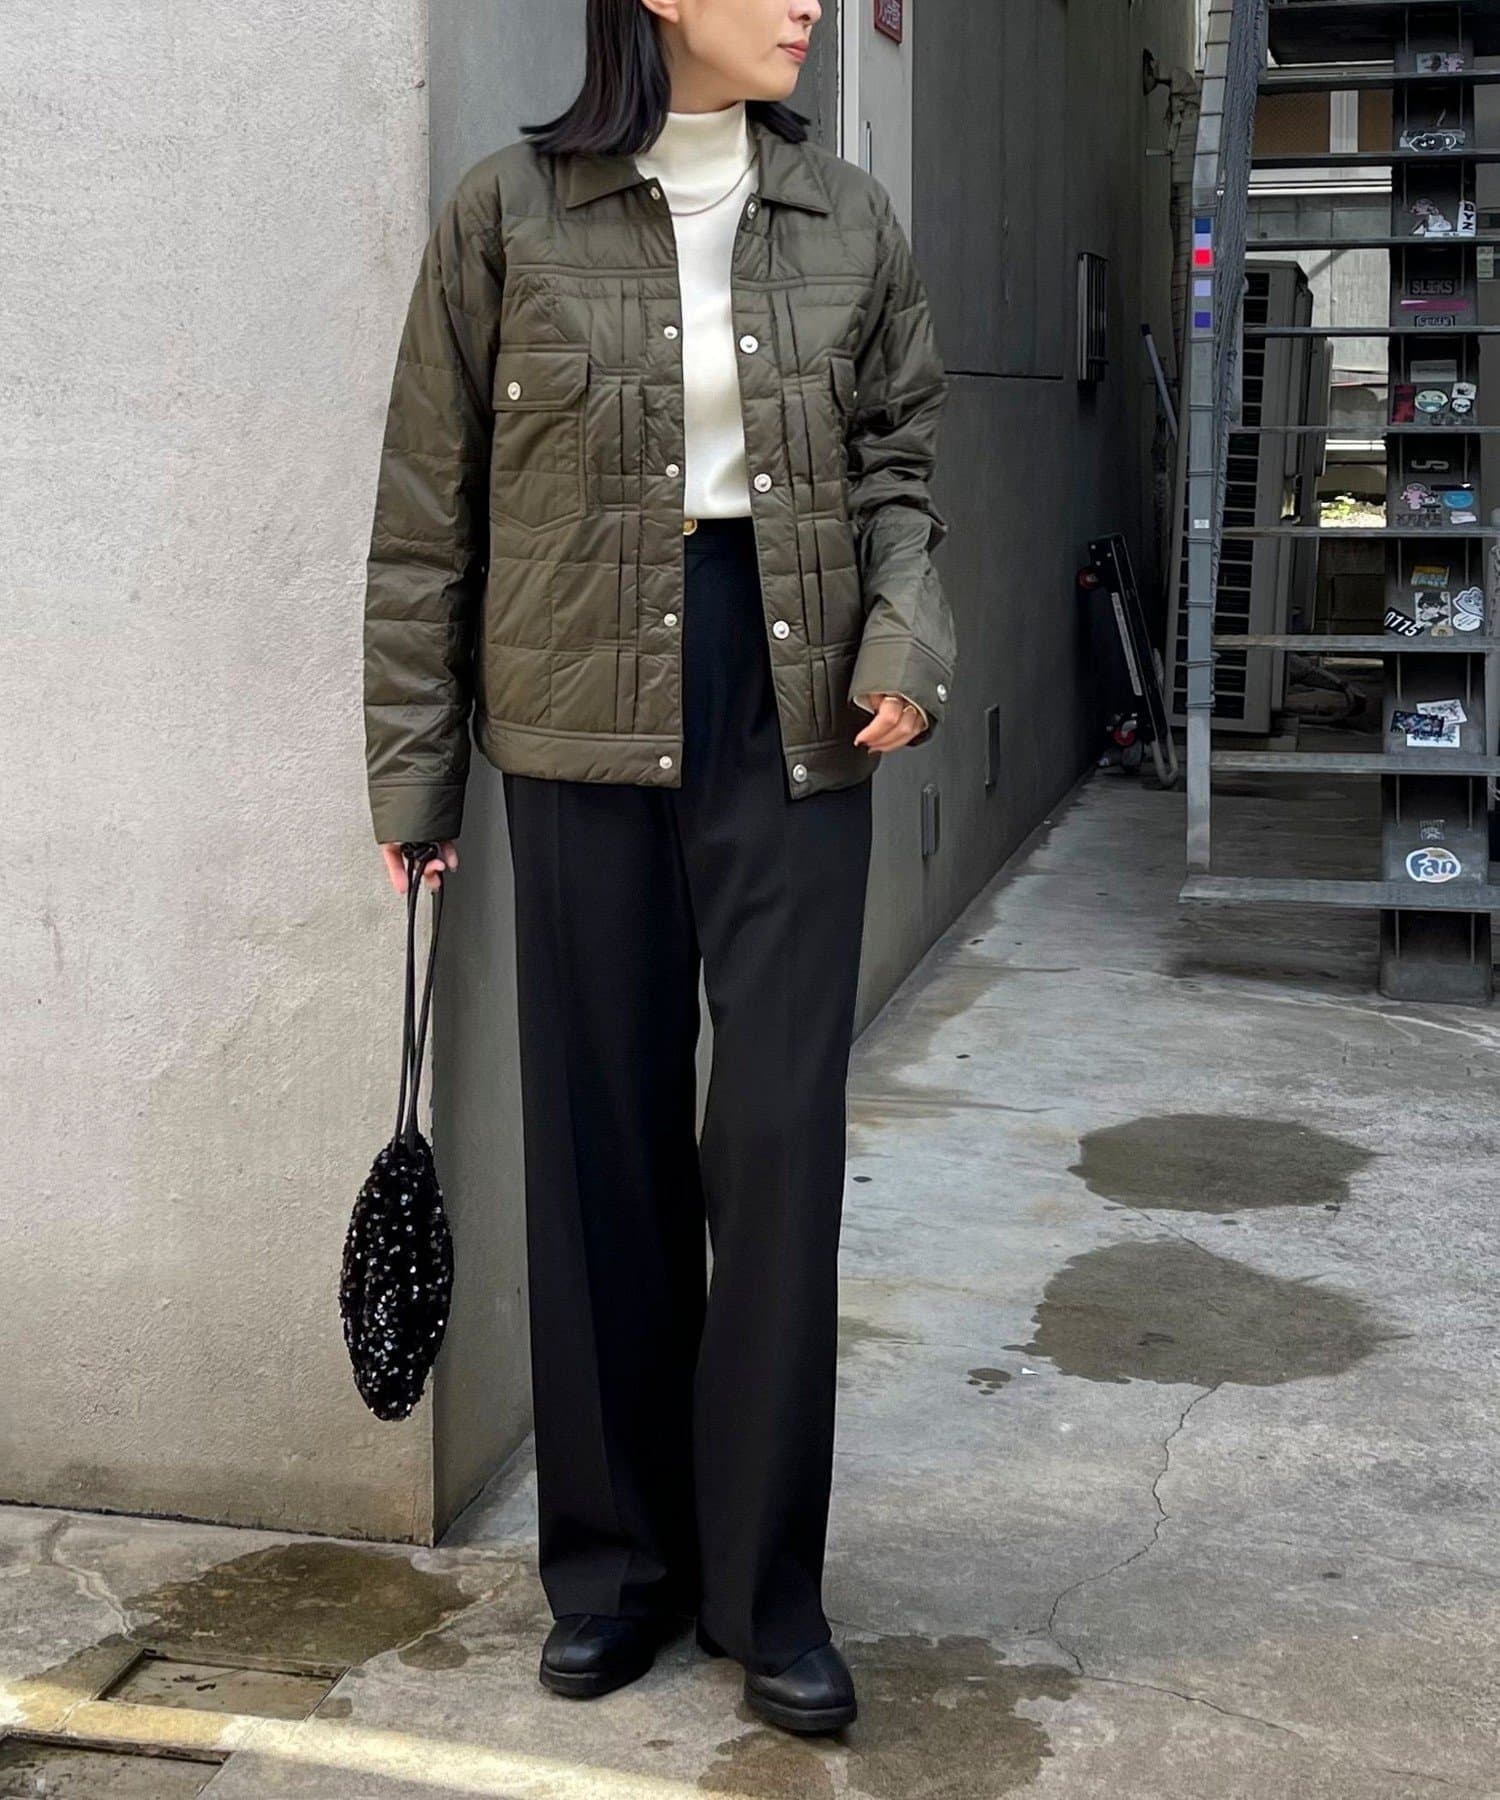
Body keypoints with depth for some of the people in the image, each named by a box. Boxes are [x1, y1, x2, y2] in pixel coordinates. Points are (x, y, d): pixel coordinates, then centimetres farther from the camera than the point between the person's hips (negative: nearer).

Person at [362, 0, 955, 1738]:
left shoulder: (848, 218, 6)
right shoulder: (508, 211, -1)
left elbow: (894, 465, 14)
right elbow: (427, 514, 2)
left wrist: (907, 634, -5)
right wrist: (410, 766, 2)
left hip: (794, 719, 2)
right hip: (585, 728, -1)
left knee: (780, 1137, 0)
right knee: (602, 1139, 6)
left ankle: (767, 1583, 14)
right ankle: (616, 1559, 23)